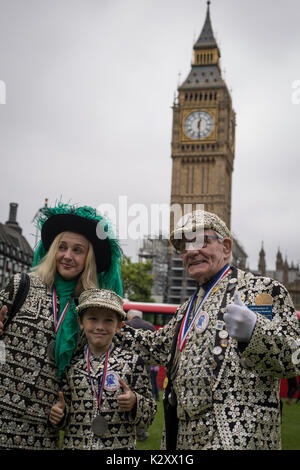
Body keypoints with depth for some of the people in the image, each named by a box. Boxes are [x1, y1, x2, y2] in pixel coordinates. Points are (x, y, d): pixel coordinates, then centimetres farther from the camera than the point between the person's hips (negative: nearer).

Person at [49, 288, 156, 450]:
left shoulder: (131, 362, -6)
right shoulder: (71, 363, 0)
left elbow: (150, 413, -3)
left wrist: (134, 403, -21)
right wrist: (58, 414, -7)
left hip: (120, 445, -1)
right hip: (75, 444, 2)